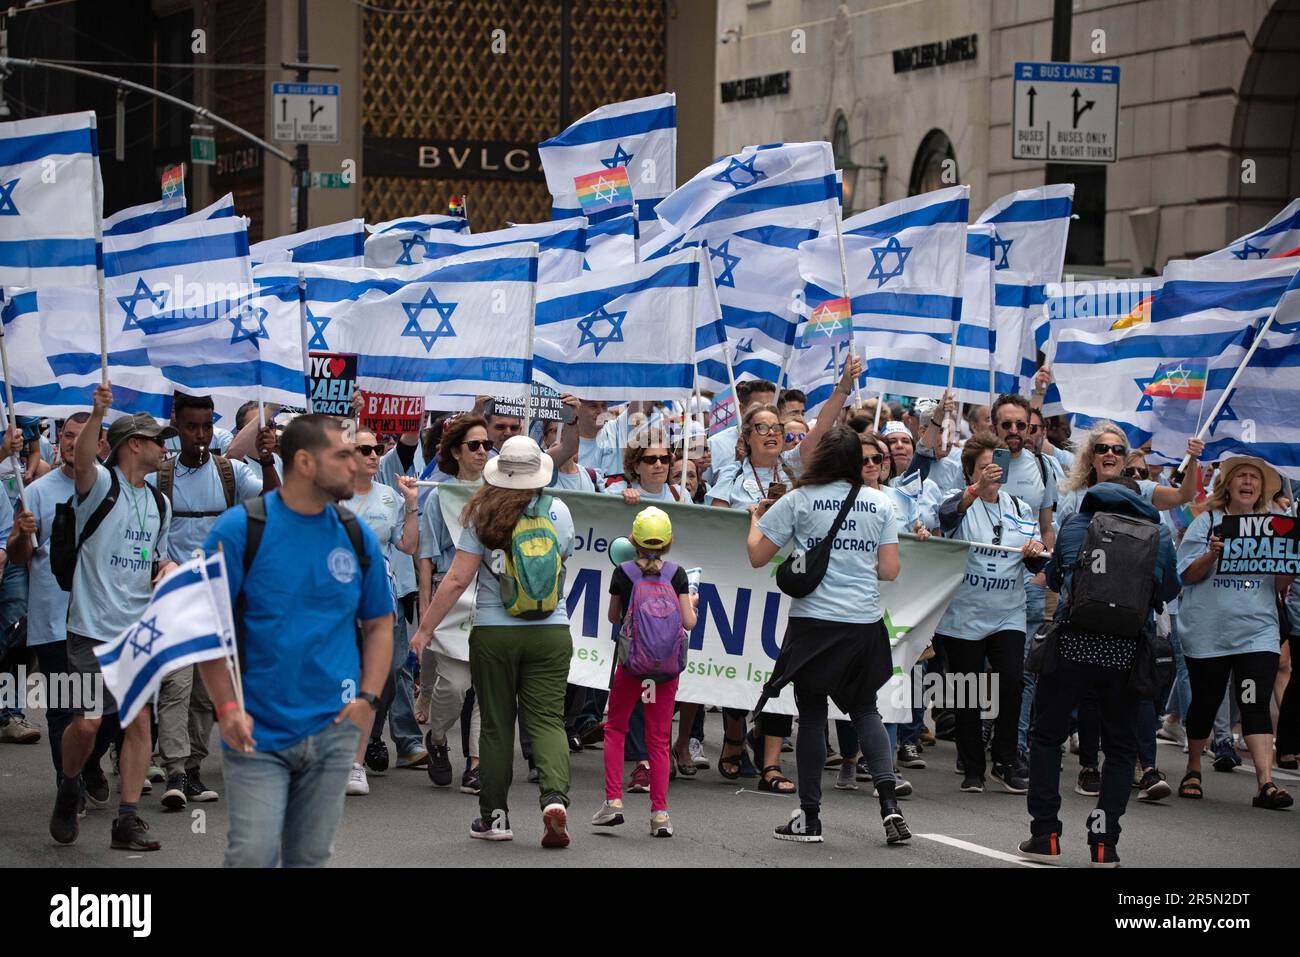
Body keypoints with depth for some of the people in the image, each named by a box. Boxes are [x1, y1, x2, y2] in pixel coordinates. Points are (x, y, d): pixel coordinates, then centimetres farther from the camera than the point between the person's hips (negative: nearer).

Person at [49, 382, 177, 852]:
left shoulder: (159, 503, 14)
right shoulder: (101, 484, -6)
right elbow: (81, 460, -30)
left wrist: (168, 569, 2)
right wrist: (97, 413, -48)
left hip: (140, 630, 5)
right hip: (93, 628, -5)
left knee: (139, 721, -2)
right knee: (86, 723, -5)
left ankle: (128, 820, 2)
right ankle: (68, 791, 24)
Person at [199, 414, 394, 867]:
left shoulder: (357, 536, 6)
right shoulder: (239, 530, -7)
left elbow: (378, 623, 14)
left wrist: (369, 697, 0)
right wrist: (227, 706, -14)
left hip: (333, 729, 4)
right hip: (257, 732, -4)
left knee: (310, 857, 10)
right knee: (253, 855, -12)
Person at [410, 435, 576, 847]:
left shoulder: (483, 515, -6)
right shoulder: (557, 511, -1)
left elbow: (457, 579, -7)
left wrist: (425, 628, 0)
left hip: (493, 632, -1)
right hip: (550, 632, 1)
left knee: (496, 724, 9)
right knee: (547, 719, 1)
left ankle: (495, 816, 15)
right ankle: (555, 798, -22)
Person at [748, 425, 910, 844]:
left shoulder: (798, 500, -3)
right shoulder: (880, 503, 4)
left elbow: (757, 555, 0)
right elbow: (889, 570, 4)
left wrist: (756, 518, 18)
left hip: (815, 622, -3)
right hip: (865, 622, 3)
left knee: (812, 714, 7)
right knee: (865, 709, 15)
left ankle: (809, 817, 9)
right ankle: (889, 805, -1)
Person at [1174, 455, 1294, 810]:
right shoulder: (1206, 523, 5)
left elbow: (1281, 586, 10)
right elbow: (1187, 575, -1)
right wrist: (1212, 554, -18)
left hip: (1257, 631, 1)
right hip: (1208, 631, -1)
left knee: (1256, 704, -11)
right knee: (1205, 702, 8)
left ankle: (1266, 783, -19)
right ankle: (1193, 770, 30)